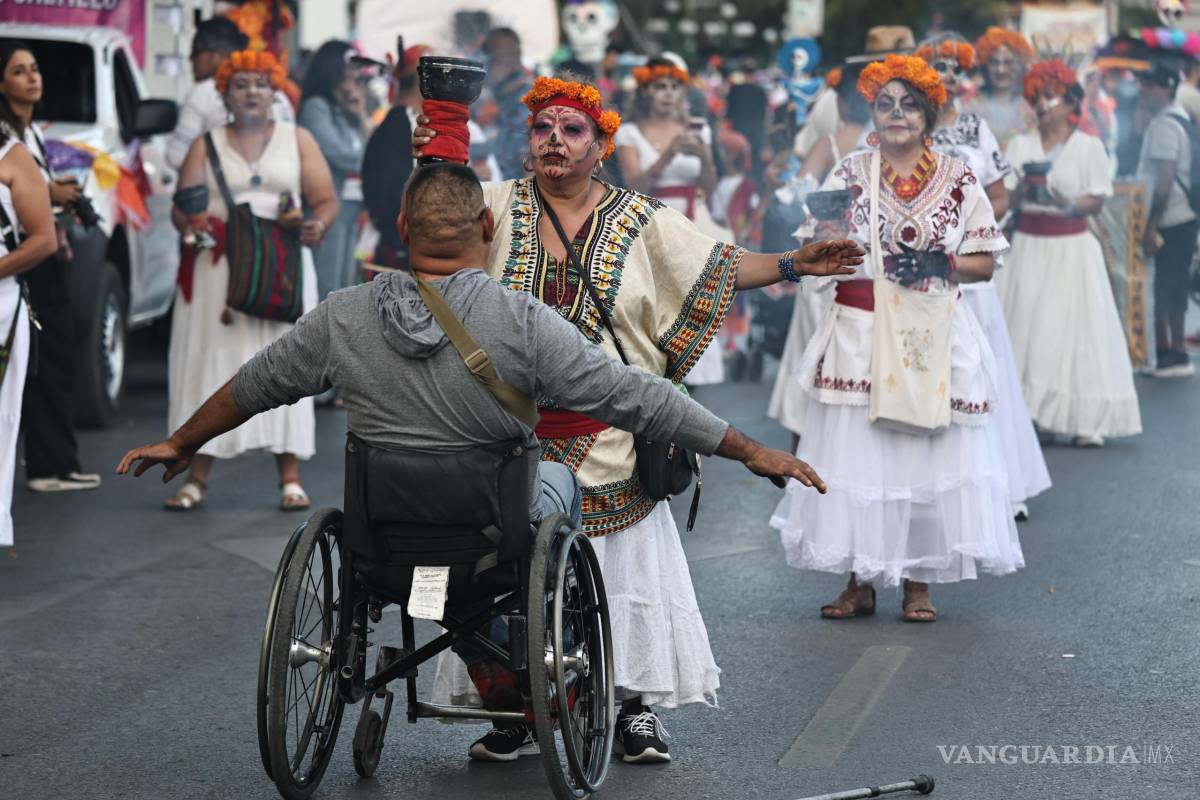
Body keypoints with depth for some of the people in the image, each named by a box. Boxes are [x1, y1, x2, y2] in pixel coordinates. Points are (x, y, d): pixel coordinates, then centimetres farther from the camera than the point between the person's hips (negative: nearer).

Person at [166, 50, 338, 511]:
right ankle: (197, 479, -1)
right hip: (217, 270, 0)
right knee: (211, 365, -5)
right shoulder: (206, 147, 13)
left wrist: (318, 225, -15)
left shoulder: (297, 140, 12)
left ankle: (289, 478, -3)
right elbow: (182, 209, 7)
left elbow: (327, 201, 7)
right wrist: (191, 222, -16)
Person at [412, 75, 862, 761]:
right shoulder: (499, 207, 5)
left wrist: (793, 264, -4)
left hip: (608, 440, 0)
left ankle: (635, 704, 10)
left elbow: (721, 268, 7)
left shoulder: (641, 221, 5)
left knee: (622, 562, 1)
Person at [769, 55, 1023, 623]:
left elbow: (984, 263, 4)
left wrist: (939, 265, -13)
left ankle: (918, 581, 12)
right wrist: (829, 223, -20)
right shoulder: (850, 173, 5)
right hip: (858, 336, 0)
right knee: (856, 451, -1)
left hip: (933, 336, 0)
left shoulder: (958, 180, 4)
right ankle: (860, 582, 10)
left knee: (927, 448, 0)